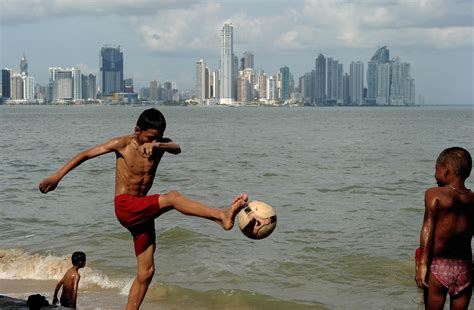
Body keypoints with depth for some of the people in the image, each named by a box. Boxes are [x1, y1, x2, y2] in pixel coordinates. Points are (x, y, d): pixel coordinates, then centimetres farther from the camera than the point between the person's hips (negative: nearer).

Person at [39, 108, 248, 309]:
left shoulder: (160, 144, 7)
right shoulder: (123, 144, -1)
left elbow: (177, 149, -16)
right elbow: (85, 155, 5)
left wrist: (157, 145, -39)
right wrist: (57, 177, 3)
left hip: (142, 212, 7)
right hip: (125, 207, -6)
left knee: (146, 272, 5)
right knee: (173, 197, -29)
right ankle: (222, 216, -47)